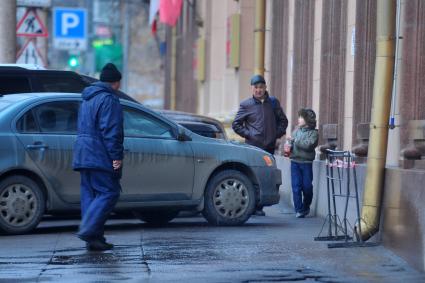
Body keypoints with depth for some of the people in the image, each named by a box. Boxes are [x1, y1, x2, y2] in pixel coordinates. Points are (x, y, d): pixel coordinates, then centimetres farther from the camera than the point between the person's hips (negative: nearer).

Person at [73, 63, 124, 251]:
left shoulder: (87, 99, 21)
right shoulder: (109, 100, -10)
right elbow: (111, 131, -18)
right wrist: (116, 156, -18)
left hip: (83, 155, 9)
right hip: (99, 156, -9)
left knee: (89, 194, 8)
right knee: (109, 193, -8)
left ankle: (94, 238, 7)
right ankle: (88, 231, -20)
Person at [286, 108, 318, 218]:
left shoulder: (313, 133, -2)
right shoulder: (297, 130, 9)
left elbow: (308, 145, -16)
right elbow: (292, 143, 12)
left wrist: (294, 140, -16)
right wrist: (288, 148, -10)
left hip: (306, 163, -3)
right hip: (295, 162, 3)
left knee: (307, 186, 3)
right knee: (296, 186, -3)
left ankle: (306, 208, 24)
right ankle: (298, 210, 2)